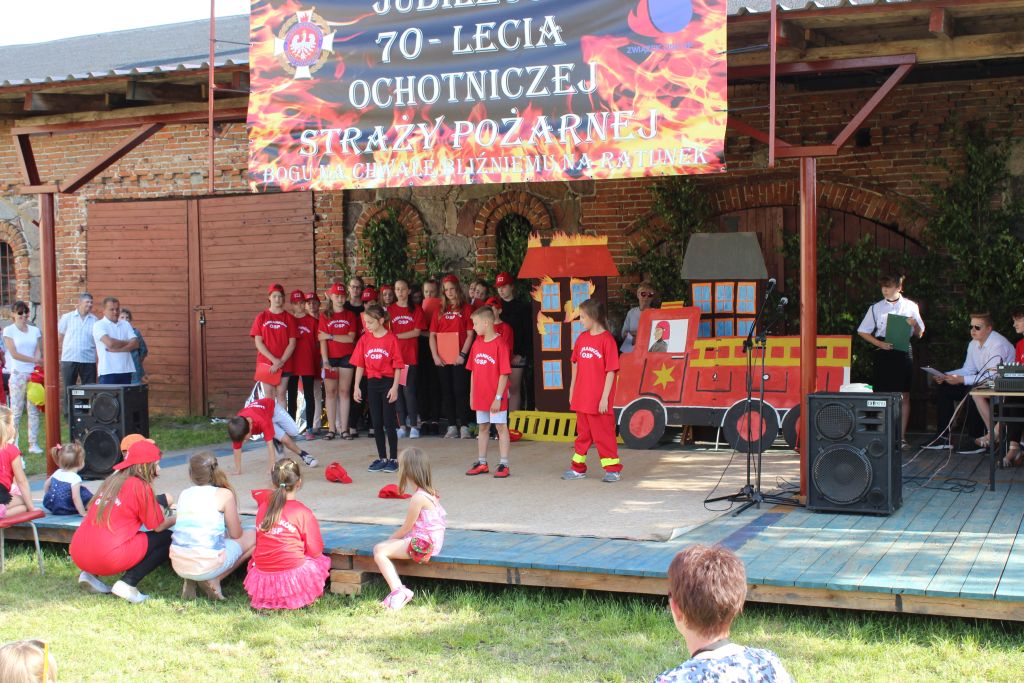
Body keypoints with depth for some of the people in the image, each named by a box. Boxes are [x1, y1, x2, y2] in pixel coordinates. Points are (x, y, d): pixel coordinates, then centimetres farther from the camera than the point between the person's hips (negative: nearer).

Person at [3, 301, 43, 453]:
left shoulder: (35, 330, 11)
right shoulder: (9, 330, 1)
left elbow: (38, 352, 4)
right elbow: (14, 354, -6)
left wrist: (37, 369, -12)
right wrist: (35, 360, -10)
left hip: (34, 374, 3)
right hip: (18, 375, -3)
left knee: (34, 411, 3)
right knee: (16, 411, -2)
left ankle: (34, 444, 7)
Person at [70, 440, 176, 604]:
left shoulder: (112, 480, 18)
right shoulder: (140, 486, -4)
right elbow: (159, 526, 3)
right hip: (110, 556, -8)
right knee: (167, 538, 4)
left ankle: (90, 574, 16)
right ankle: (127, 584, -7)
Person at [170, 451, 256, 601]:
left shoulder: (184, 494, 11)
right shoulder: (224, 494, -2)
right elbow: (236, 534, 5)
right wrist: (236, 523, 27)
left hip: (178, 566, 5)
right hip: (206, 565, -5)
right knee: (253, 536, 16)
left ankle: (191, 581, 12)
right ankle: (213, 580, 3)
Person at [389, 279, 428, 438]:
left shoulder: (416, 310, 6)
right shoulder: (389, 310, 9)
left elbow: (417, 332, -2)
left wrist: (396, 335, -7)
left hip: (410, 355, -2)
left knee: (409, 390, -6)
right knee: (397, 390, 1)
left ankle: (414, 426, 0)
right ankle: (402, 425, 7)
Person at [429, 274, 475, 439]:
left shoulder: (465, 308, 1)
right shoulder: (440, 310, 12)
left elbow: (470, 334, -4)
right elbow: (432, 335, 9)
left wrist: (462, 354, -13)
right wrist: (435, 355, -2)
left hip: (459, 358, -4)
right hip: (442, 359, 4)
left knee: (460, 391, -6)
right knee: (447, 392, 5)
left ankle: (464, 426, -3)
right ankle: (452, 426, 10)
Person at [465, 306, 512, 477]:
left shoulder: (500, 343, -14)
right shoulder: (477, 343, 6)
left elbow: (504, 373, -15)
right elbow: (473, 371, 11)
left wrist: (498, 397, -17)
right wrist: (472, 395, 10)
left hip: (496, 397, -7)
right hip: (480, 396, 7)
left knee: (501, 427, 1)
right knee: (483, 427, 14)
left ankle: (504, 465, 5)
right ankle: (482, 463, 22)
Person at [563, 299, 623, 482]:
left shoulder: (606, 339, -13)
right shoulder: (582, 338, 8)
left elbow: (611, 371, -13)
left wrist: (605, 397, -15)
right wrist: (572, 390, 14)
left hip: (598, 399, -7)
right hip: (581, 398, 7)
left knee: (603, 433, -1)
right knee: (583, 433, 15)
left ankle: (613, 469, 9)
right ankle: (578, 468, 24)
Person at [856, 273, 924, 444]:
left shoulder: (910, 307, 8)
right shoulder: (876, 308, 8)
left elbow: (919, 334, 12)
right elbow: (863, 331, 9)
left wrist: (915, 324, -11)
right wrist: (879, 343, -6)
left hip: (903, 352, 0)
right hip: (883, 353, 0)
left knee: (903, 395, 1)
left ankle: (902, 435, 6)